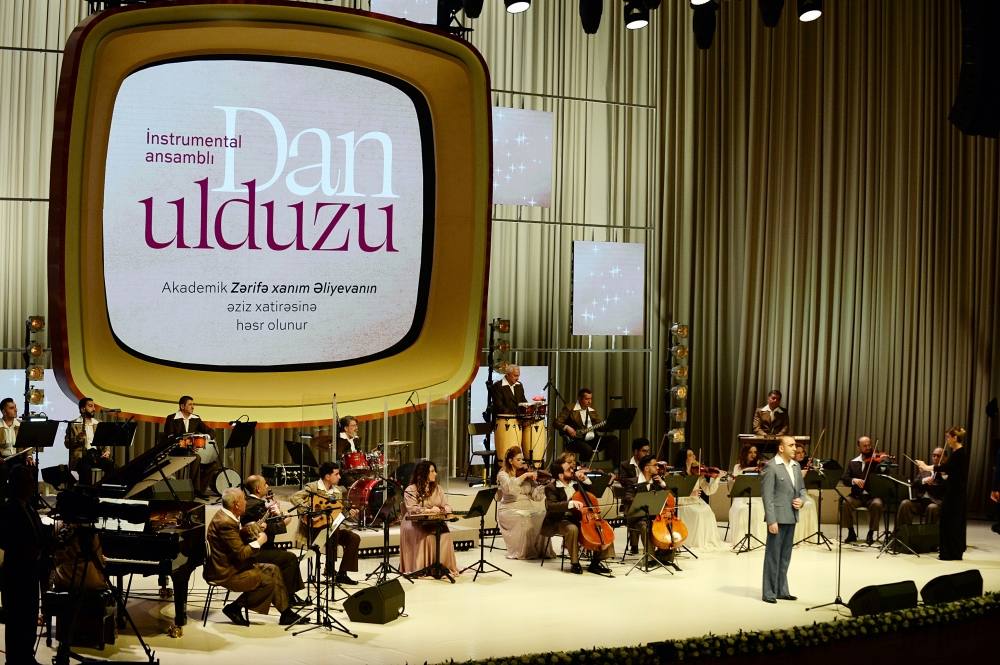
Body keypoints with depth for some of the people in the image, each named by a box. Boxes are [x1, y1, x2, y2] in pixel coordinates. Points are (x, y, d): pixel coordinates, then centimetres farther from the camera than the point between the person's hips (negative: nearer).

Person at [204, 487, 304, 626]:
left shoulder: (225, 516, 7)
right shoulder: (226, 523, -26)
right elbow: (241, 553, -27)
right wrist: (259, 541, -14)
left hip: (232, 564, 11)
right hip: (225, 573, -11)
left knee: (273, 570, 9)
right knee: (268, 582, -13)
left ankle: (286, 614, 12)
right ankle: (234, 608, 0)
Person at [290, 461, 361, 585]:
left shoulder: (338, 490, 9)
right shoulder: (312, 487, -12)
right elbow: (294, 497, -26)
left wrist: (349, 512, -7)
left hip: (332, 528, 7)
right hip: (312, 528, -7)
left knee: (354, 538, -9)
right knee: (334, 528, -33)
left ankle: (342, 573, -4)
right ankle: (330, 568, -21)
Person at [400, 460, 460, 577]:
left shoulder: (437, 488, 17)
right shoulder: (411, 490, 1)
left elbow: (446, 506, 11)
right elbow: (412, 509, -14)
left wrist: (443, 510, -14)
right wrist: (429, 510, -29)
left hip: (435, 522, 4)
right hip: (415, 522, -4)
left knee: (445, 534, -29)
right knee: (427, 536, -36)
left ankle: (444, 566, -24)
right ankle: (424, 568, -30)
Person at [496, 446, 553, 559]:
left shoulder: (529, 476, 12)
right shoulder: (503, 474, 0)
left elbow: (535, 495, 0)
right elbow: (509, 487, -24)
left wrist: (547, 485, -15)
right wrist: (524, 475, -26)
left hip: (527, 507, 4)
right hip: (510, 509, -4)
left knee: (542, 514, -27)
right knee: (524, 518, -35)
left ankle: (541, 550, -17)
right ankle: (522, 552, -20)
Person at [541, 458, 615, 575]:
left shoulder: (575, 483, 9)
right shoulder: (551, 488, -10)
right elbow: (551, 506, -28)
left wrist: (585, 479, 3)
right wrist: (571, 503, -41)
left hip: (578, 518, 7)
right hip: (559, 521, -6)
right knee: (573, 529, -39)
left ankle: (596, 562, 0)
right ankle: (574, 563, -22)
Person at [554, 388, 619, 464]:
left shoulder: (592, 410, 17)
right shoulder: (569, 408, -2)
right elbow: (556, 422, -6)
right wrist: (567, 428, -25)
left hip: (593, 440, 6)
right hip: (576, 440, -6)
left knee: (613, 439, -11)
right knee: (587, 449, -38)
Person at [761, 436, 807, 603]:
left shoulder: (796, 466, 11)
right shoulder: (771, 467, -11)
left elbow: (801, 488, 20)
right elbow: (767, 495, -15)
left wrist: (802, 500, -3)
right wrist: (771, 520, -19)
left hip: (791, 517, 7)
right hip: (778, 517, -7)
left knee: (785, 556, 13)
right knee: (773, 555, -1)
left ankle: (782, 590, 20)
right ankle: (769, 592, 6)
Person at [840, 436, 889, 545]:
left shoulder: (877, 461, 5)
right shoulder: (853, 463, 13)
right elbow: (844, 479, 5)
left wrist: (884, 464, -28)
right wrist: (854, 480, -16)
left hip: (873, 496, -2)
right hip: (857, 496, 2)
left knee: (877, 504, -35)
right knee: (845, 502, -28)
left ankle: (871, 534, -17)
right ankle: (851, 533, -10)